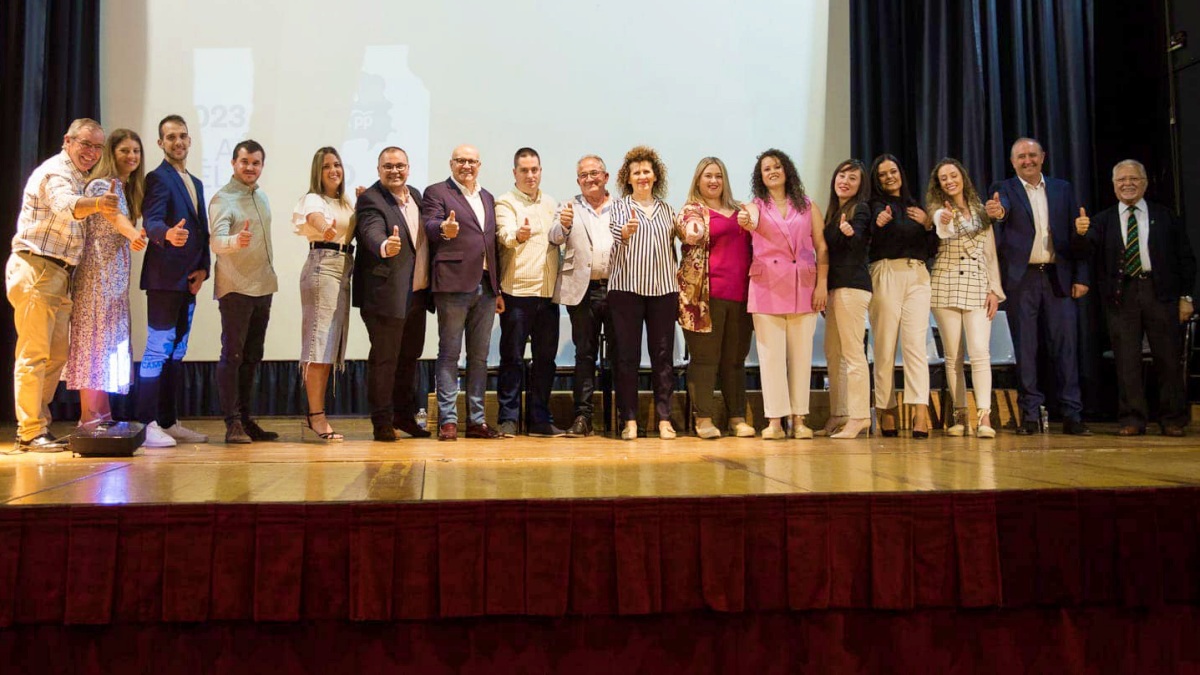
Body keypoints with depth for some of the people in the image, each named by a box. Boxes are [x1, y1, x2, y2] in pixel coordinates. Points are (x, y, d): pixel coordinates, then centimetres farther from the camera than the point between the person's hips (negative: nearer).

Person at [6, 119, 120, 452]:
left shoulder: (79, 178, 20)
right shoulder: (55, 172, -11)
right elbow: (65, 206, -32)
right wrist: (97, 204, -52)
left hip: (59, 274, 10)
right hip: (35, 270, -9)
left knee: (57, 355, 12)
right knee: (34, 354, -8)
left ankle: (41, 425, 19)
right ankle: (30, 432, -4)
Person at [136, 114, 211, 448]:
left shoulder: (196, 183, 20)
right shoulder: (158, 178, -4)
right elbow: (151, 221, -18)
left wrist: (202, 269, 3)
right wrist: (168, 233, -40)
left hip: (189, 279, 8)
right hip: (165, 277, -8)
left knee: (177, 351, 11)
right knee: (158, 348, -10)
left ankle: (169, 421, 17)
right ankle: (147, 424, -7)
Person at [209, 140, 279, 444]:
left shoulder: (261, 197, 15)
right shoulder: (222, 199, -8)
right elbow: (217, 242, -21)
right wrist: (236, 241, -42)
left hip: (263, 287, 8)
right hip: (235, 288, -8)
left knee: (251, 357, 11)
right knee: (232, 355, -5)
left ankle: (245, 419, 18)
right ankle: (232, 422, -3)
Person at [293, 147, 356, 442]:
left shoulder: (347, 203, 20)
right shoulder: (313, 199, -5)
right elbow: (316, 219, -29)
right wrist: (326, 229, -49)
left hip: (344, 269, 8)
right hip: (322, 267, -8)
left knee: (331, 342, 9)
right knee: (320, 341, -10)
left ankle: (314, 416, 15)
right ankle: (316, 416, -8)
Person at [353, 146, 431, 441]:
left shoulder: (416, 195, 13)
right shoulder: (371, 199, -11)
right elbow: (372, 232, -30)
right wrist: (385, 247, -50)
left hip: (417, 293, 8)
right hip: (387, 294, -8)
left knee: (409, 357, 16)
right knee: (384, 359, 0)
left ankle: (404, 416, 29)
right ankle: (382, 422, 10)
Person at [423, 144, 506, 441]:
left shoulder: (488, 198, 20)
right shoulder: (436, 193, 3)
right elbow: (430, 226, -13)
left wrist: (498, 289, 15)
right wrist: (444, 229, -38)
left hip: (485, 286, 6)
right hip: (454, 284, -6)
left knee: (479, 355, 8)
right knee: (449, 353, -2)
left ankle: (476, 420, 14)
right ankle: (447, 420, 1)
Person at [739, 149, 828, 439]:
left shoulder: (808, 207, 12)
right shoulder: (756, 206, 10)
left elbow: (821, 247, 6)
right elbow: (752, 222, -14)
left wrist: (822, 284, -4)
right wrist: (746, 221, -38)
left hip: (804, 286, 1)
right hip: (767, 286, -1)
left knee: (801, 354, 2)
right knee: (771, 354, -3)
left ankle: (799, 419, 8)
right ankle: (774, 421, 0)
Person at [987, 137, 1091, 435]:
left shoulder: (1062, 189, 12)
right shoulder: (1004, 189, 4)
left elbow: (1075, 234, 10)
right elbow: (1002, 209, -19)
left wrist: (1081, 276, 2)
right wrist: (996, 213, -43)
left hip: (1058, 277, 2)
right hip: (1021, 279, -2)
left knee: (1065, 345, 2)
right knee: (1025, 349, 2)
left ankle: (1072, 414, 6)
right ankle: (1030, 415, 8)